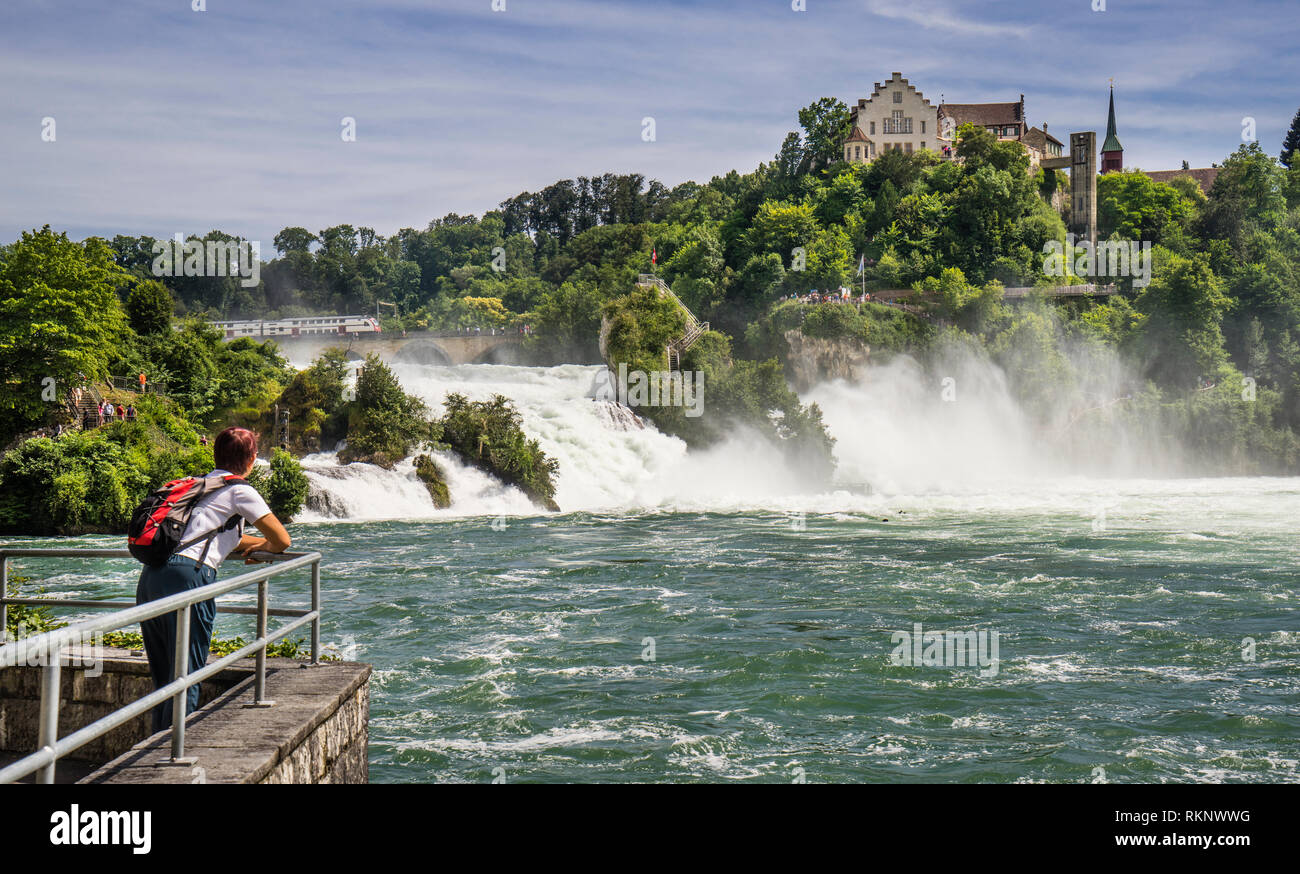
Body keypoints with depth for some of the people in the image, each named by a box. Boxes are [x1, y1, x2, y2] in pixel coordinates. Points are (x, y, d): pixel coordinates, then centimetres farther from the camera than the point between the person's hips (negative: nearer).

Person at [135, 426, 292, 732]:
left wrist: (254, 543, 41)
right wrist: (261, 547, 28)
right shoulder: (240, 491, 4)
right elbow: (282, 541, 8)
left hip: (149, 578, 8)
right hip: (187, 578, -8)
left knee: (164, 680, 15)